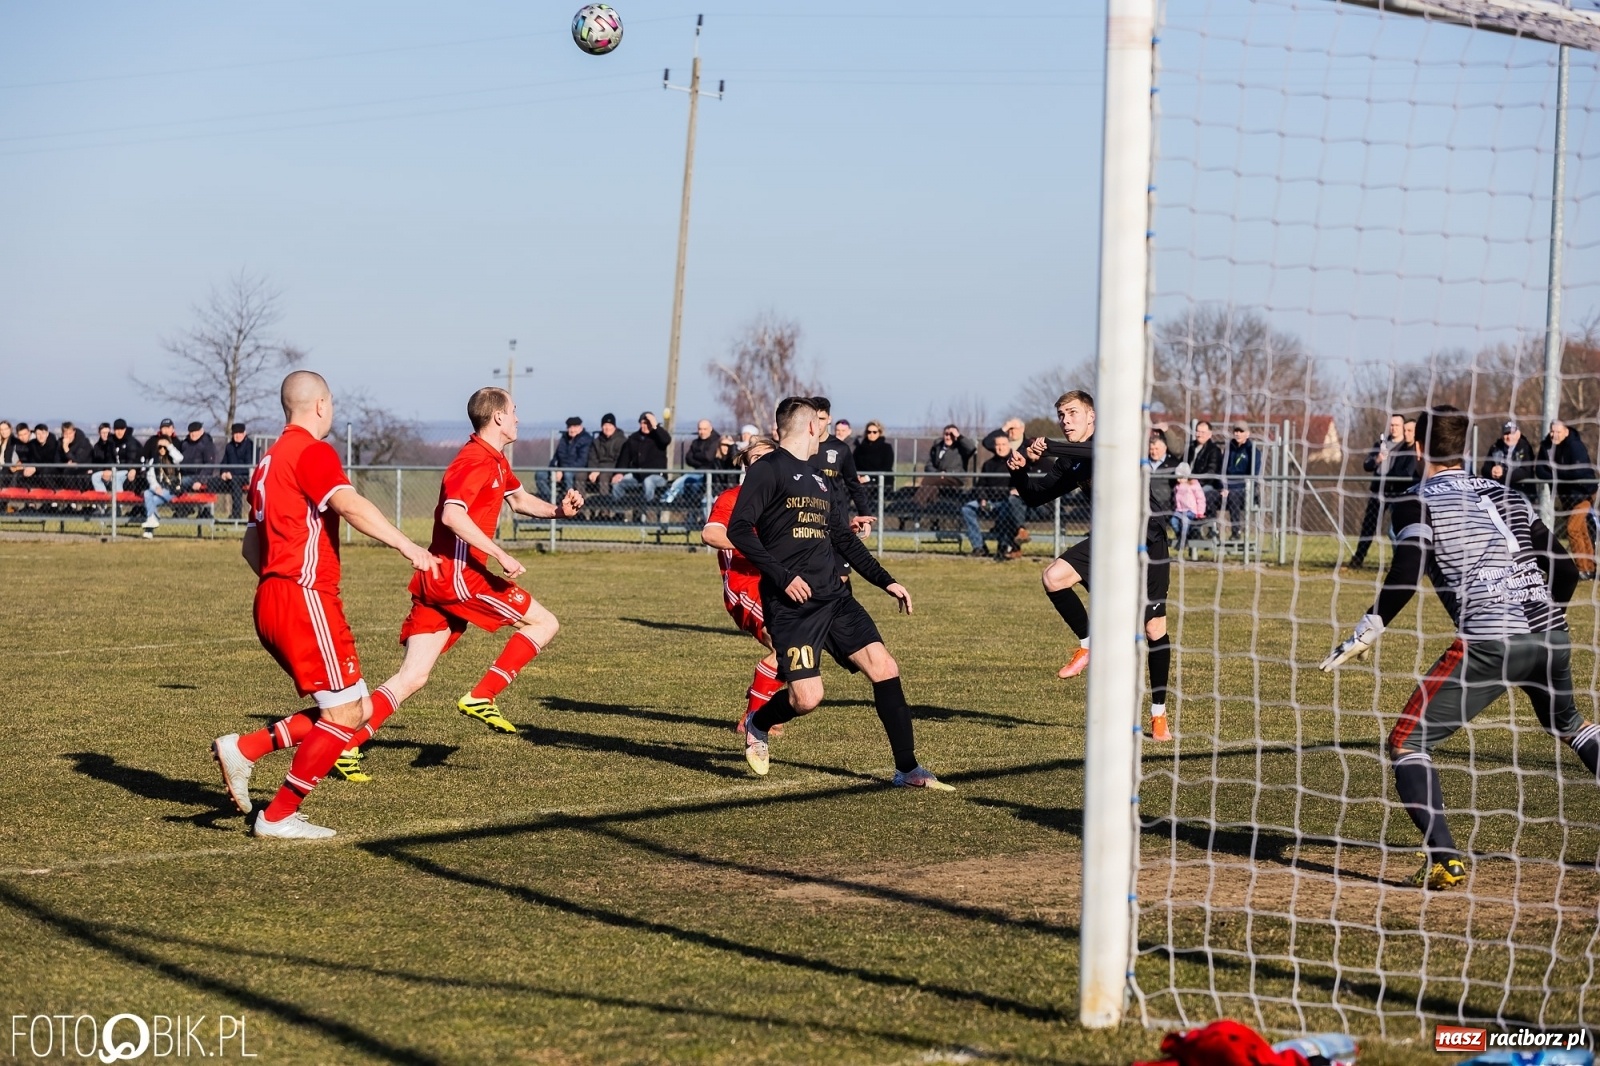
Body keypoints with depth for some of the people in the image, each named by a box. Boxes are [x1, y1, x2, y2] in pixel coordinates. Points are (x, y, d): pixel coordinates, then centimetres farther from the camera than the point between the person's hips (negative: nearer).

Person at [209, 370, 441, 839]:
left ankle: (243, 749, 6)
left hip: (271, 601, 10)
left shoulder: (270, 460, 20)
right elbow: (350, 505, -27)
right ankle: (278, 818, 0)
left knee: (357, 708, 10)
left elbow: (252, 544, 25)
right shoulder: (312, 451, -8)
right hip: (306, 600, -10)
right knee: (344, 715, -4)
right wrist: (406, 545, -33)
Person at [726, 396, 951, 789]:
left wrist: (885, 581, 20)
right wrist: (782, 576, -21)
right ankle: (756, 725, 19)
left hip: (834, 597, 7)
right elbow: (739, 529, -13)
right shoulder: (767, 469, -4)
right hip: (791, 604, -7)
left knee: (884, 667, -6)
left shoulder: (819, 480, 20)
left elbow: (844, 539, 27)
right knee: (807, 697, -14)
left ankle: (907, 770, 1)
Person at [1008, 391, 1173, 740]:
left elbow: (1097, 453, -37)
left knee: (1154, 630, -3)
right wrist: (1020, 471, -11)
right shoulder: (1070, 462, 6)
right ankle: (1088, 645, 3)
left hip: (1147, 541, -6)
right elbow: (1034, 496, 8)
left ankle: (1159, 715, 11)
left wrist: (1047, 449, -41)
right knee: (1053, 577, -18)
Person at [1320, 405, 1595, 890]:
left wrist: (1365, 633, -8)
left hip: (1490, 638, -7)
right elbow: (1566, 569, 20)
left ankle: (1444, 859, -17)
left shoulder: (1418, 500, 4)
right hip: (1551, 634, 7)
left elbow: (1406, 575, -12)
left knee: (1407, 742, 1)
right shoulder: (1505, 494, 21)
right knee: (1568, 724, 33)